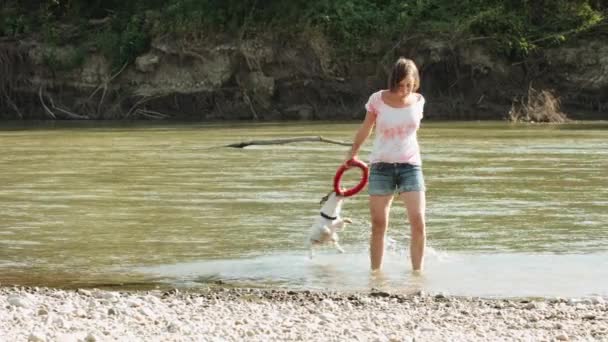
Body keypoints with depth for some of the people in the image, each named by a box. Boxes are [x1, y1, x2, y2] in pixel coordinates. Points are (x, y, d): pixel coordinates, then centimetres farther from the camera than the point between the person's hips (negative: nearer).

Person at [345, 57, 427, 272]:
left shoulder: (418, 101, 1)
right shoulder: (378, 100, -5)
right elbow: (366, 128, 11)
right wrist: (353, 152, 21)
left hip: (410, 165, 1)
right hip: (381, 166, -1)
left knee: (418, 224, -12)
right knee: (378, 226, 1)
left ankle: (417, 271, -4)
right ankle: (375, 272, 11)